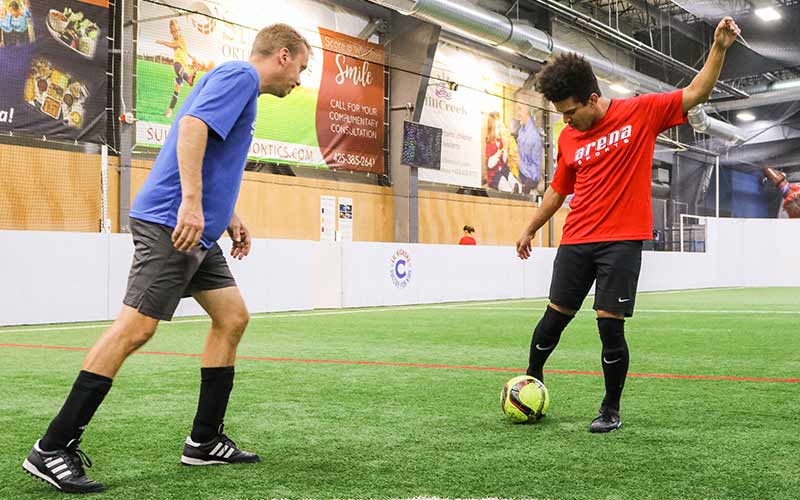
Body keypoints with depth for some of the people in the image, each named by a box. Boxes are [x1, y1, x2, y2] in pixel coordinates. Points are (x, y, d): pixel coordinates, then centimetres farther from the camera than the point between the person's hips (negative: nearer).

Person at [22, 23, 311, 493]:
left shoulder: (241, 84, 24)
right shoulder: (239, 75, -7)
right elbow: (192, 126, -23)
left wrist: (230, 218, 25)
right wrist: (191, 204, -29)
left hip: (199, 233, 11)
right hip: (170, 224, -11)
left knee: (233, 318, 9)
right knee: (135, 328, -12)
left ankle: (205, 440, 15)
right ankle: (53, 449, -7)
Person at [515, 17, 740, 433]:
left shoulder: (640, 112, -3)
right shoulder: (567, 138, 8)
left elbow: (695, 93, -1)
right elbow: (558, 190, 20)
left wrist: (718, 48, -12)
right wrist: (530, 230, 25)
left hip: (622, 241, -4)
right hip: (576, 241, 4)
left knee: (610, 324, -6)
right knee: (555, 316, 7)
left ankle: (611, 410, 10)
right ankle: (531, 378, 31)